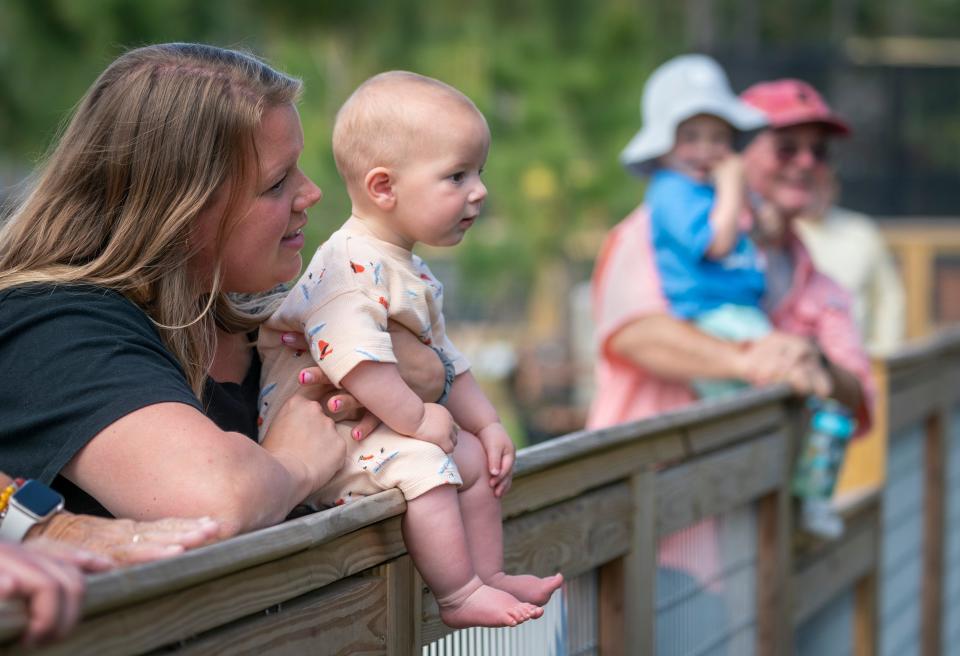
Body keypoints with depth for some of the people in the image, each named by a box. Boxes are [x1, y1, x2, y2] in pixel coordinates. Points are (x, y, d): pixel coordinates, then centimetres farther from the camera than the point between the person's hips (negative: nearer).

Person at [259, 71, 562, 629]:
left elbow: (444, 359, 20)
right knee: (423, 464, -28)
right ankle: (459, 595, -18)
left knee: (475, 456, 9)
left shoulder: (411, 274, 12)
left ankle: (489, 574, 17)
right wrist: (416, 419, -29)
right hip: (316, 434, -11)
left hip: (381, 428, 11)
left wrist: (488, 424, 12)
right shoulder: (352, 268, -24)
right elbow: (353, 358, -35)